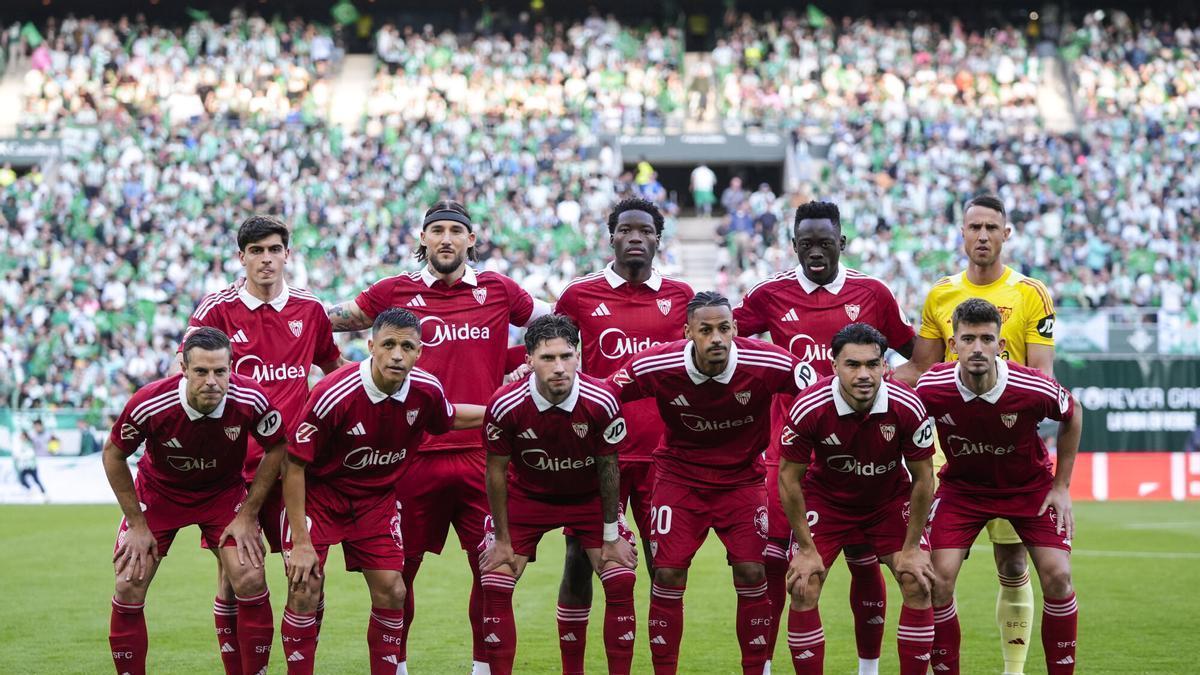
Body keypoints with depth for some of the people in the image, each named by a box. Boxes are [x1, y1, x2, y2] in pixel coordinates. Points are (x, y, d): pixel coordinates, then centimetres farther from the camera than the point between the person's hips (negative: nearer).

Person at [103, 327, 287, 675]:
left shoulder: (250, 400, -28)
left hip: (224, 491, 1)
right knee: (128, 588, -9)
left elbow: (276, 448, -9)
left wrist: (247, 516, -10)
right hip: (158, 491, 0)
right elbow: (113, 454, -13)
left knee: (251, 581, -14)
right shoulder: (148, 404, -31)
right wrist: (137, 525, -11)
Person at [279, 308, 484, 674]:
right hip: (319, 490, -4)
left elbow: (450, 418, 13)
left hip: (378, 494, 4)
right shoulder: (333, 395, -29)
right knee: (305, 591, -13)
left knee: (391, 591, -3)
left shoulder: (427, 390, -14)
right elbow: (295, 466, -21)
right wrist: (301, 542, -21)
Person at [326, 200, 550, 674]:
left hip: (481, 453, 1)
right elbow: (323, 322, 12)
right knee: (399, 569, 6)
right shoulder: (396, 292, 4)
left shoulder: (497, 290, 7)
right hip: (415, 453, -1)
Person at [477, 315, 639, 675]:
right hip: (527, 494, 0)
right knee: (495, 585, -9)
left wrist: (611, 535, -7)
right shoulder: (505, 405, -27)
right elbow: (497, 471, -13)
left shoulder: (600, 400, -27)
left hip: (589, 496, 0)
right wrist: (502, 540, -7)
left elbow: (608, 466, -12)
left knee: (621, 581, -10)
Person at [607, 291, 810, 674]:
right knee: (668, 574, -7)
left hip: (743, 477, 0)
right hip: (679, 475, 0)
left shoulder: (770, 365, -23)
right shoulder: (655, 366, -22)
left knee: (752, 574, -7)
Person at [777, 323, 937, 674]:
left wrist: (911, 547, -11)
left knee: (918, 584, -11)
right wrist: (806, 549, -12)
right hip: (826, 498, -1)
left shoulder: (907, 406, -27)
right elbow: (789, 476, -14)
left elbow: (922, 477, -13)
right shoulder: (809, 407, -29)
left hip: (890, 498, 1)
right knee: (803, 589, -13)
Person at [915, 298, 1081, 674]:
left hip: (1030, 485, 0)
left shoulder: (1034, 389, -28)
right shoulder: (932, 388, -26)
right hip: (962, 486, 0)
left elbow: (1072, 414, -4)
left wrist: (1062, 486, -4)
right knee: (938, 578, -14)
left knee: (1057, 577, -12)